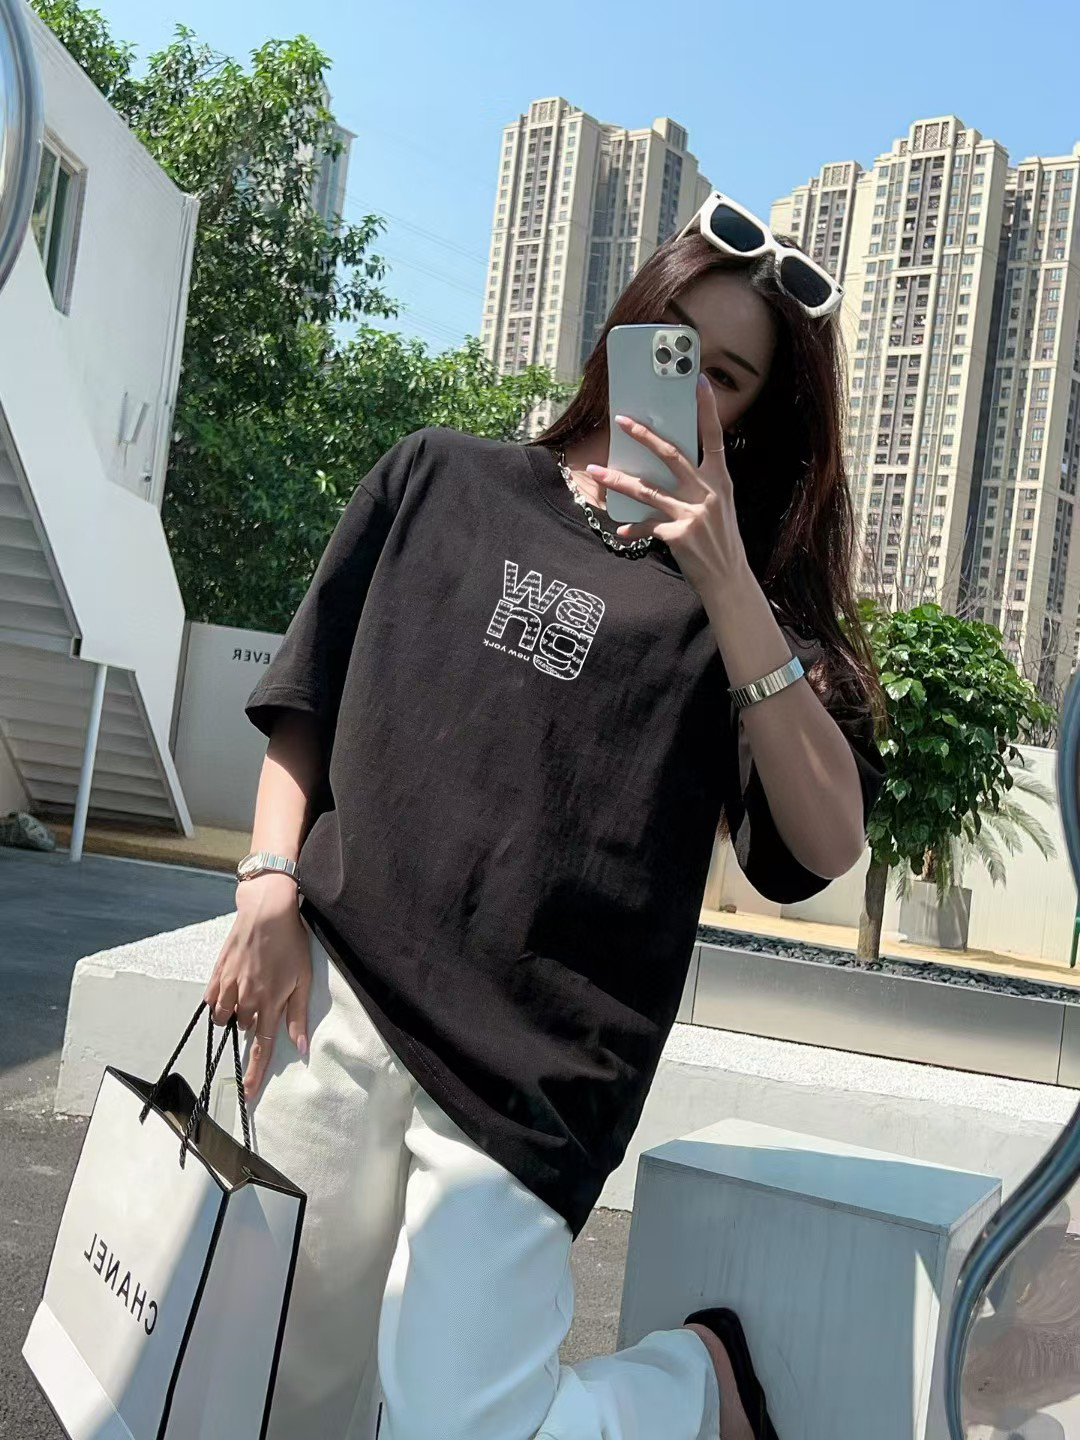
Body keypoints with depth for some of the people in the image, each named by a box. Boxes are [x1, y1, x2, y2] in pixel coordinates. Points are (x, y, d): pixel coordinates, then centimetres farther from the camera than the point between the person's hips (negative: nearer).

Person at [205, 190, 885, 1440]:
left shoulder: (748, 594, 7)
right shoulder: (439, 482, 12)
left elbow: (827, 842, -7)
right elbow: (304, 705, 14)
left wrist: (727, 583, -11)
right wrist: (269, 891, 0)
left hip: (530, 1064, -2)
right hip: (335, 992, 3)